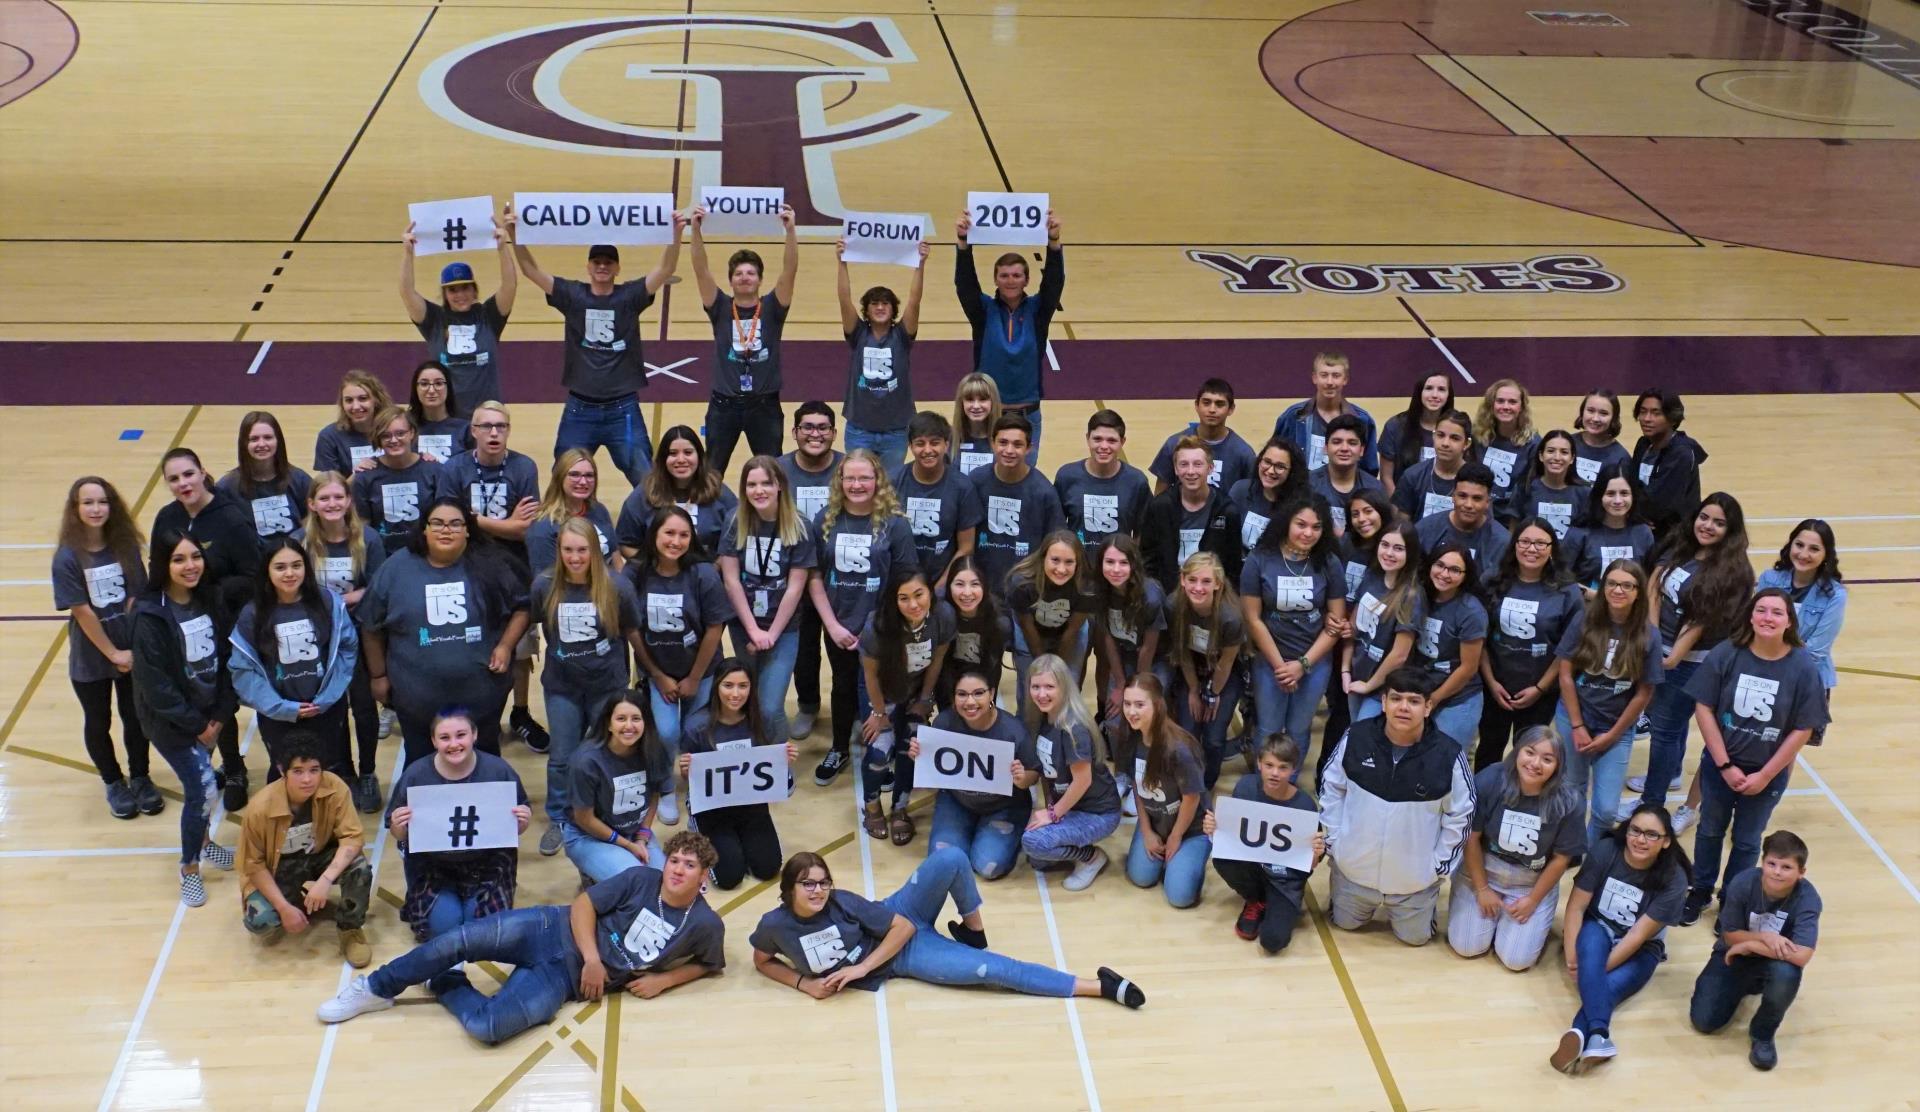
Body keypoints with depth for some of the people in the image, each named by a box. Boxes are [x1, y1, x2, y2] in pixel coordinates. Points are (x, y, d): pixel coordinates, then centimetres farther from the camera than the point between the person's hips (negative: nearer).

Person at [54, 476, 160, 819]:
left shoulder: (126, 547, -5)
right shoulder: (67, 558, -14)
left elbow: (135, 601, -6)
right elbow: (82, 612, -14)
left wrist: (133, 649, -13)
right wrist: (113, 653, -14)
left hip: (133, 652, 2)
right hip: (90, 659, -2)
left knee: (136, 717, 12)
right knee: (98, 722, 14)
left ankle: (140, 778, 32)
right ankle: (114, 783, 33)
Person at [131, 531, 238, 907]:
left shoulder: (209, 600, -4)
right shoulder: (150, 615, -21)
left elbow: (225, 660, 2)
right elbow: (154, 683, -20)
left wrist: (221, 714, -5)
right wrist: (196, 724, -14)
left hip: (209, 712, 5)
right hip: (171, 720, -5)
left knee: (196, 785, 18)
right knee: (203, 788, -7)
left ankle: (202, 842, 43)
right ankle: (189, 869, 12)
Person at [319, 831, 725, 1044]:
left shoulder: (705, 925, -4)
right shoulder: (642, 879, -3)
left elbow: (707, 963, 13)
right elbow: (583, 905, 0)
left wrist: (662, 979, -4)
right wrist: (591, 957, -15)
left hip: (565, 978, -1)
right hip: (553, 931, 1)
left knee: (487, 1028, -25)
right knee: (459, 941, -19)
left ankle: (445, 985, 7)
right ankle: (376, 988, 5)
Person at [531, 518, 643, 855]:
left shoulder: (617, 586, -15)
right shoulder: (545, 584, -13)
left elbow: (633, 632, -2)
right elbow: (529, 619, 5)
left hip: (608, 684, -1)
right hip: (562, 685, 1)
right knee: (562, 758, 10)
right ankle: (558, 821, 29)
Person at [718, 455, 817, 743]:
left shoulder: (798, 528, -10)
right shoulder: (735, 523, -5)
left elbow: (795, 588, -10)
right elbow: (731, 580, -6)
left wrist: (772, 634, -11)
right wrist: (754, 630, -10)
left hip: (784, 628, -2)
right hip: (743, 626, 2)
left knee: (770, 708, -12)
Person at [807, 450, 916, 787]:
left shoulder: (894, 523, -12)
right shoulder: (825, 521, -5)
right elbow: (815, 576, -2)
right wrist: (833, 625, -9)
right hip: (838, 626, 3)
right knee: (843, 686, 19)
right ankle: (839, 750, 38)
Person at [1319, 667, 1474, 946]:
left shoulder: (1449, 755, -22)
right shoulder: (1356, 737, -17)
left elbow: (1460, 816, -8)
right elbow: (1331, 787, 0)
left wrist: (1440, 866, -6)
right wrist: (1334, 839, -1)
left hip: (1416, 875, -1)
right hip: (1355, 865, 2)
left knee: (1415, 936, 17)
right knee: (1345, 923, 22)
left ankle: (1425, 901, 47)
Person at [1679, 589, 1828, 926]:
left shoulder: (1803, 667, -17)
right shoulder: (1726, 654, -17)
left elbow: (1803, 730, -12)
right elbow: (1704, 708, -12)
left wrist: (1765, 775, -11)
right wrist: (1725, 765, -14)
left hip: (1768, 772, -1)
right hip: (1720, 764, 1)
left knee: (1747, 841, 16)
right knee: (1710, 831, 20)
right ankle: (1699, 892, 40)